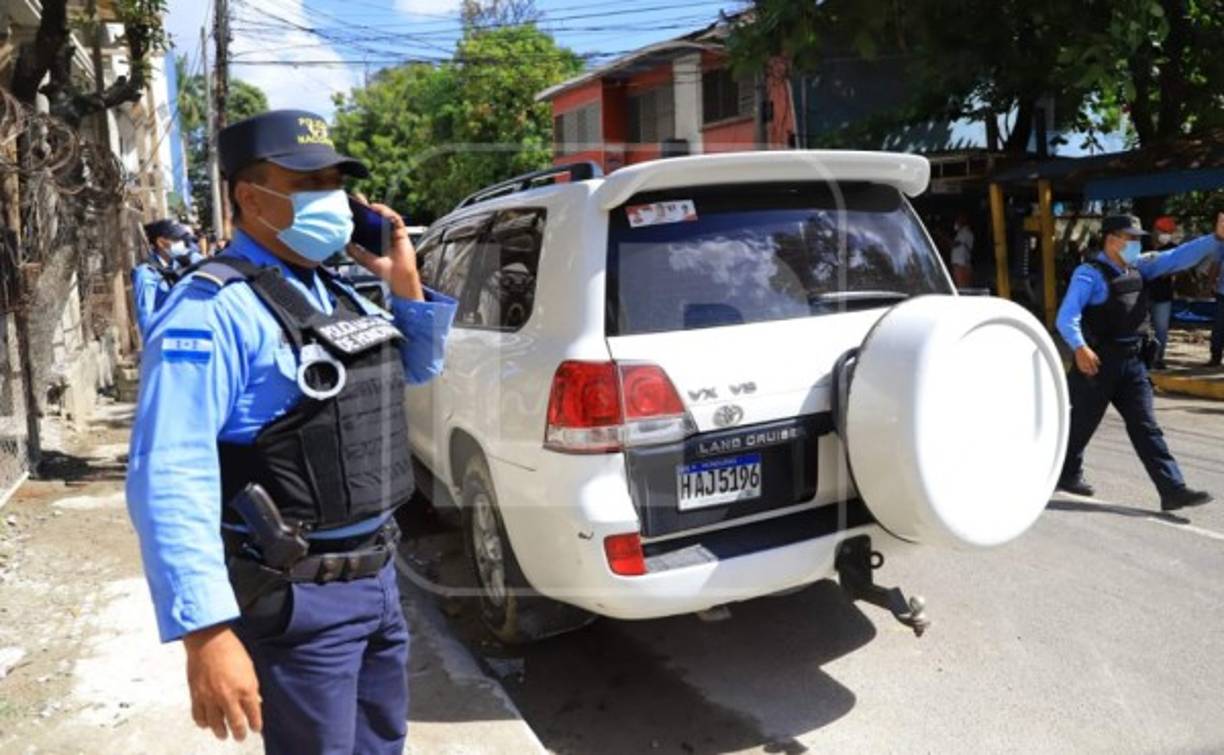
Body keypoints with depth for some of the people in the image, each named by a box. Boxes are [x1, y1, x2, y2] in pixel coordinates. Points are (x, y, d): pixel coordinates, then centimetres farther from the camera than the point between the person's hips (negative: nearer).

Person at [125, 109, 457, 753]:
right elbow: (169, 479, -25)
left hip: (378, 572, 9)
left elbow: (420, 368, 23)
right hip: (299, 596, -8)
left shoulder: (338, 294, 9)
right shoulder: (214, 312, -17)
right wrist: (206, 633, -30)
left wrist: (406, 282, 7)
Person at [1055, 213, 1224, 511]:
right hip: (1099, 362, -7)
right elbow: (1067, 316, -23)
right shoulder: (1089, 273, -13)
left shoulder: (1138, 268, 12)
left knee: (1146, 427, 3)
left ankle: (1173, 490, 0)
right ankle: (1067, 474, 29)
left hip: (1133, 361, 7)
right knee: (1082, 422, 8)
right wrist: (1080, 348, -37)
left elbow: (1177, 257, 15)